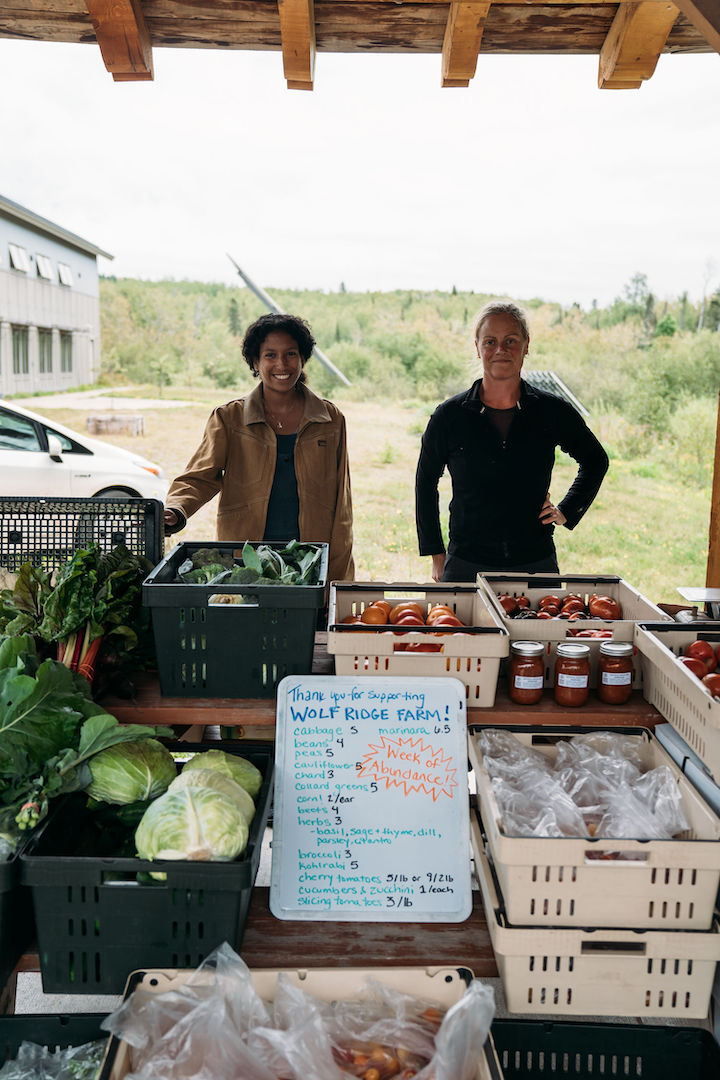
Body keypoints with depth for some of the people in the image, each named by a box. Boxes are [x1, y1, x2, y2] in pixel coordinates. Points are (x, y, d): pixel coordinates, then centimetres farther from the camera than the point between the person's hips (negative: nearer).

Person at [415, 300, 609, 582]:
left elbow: (595, 461, 19)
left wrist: (566, 511, 9)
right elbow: (425, 484, 9)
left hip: (536, 564, 1)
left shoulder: (553, 412, 0)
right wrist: (437, 555, 7)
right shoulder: (450, 416, -3)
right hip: (466, 566, -1)